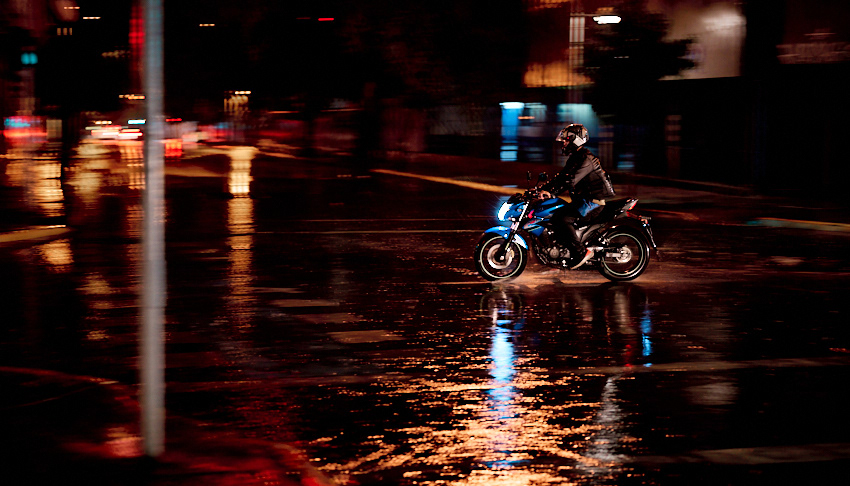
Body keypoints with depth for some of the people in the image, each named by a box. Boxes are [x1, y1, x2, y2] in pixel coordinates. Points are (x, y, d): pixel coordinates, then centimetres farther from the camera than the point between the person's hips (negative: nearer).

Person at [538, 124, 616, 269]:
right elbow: (561, 177, 20)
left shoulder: (586, 159, -15)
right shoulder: (574, 158, 18)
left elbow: (571, 179, -28)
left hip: (592, 202, -11)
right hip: (582, 201, 11)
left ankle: (581, 251, -24)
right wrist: (543, 188, 8)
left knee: (561, 219, -25)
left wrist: (550, 191, -33)